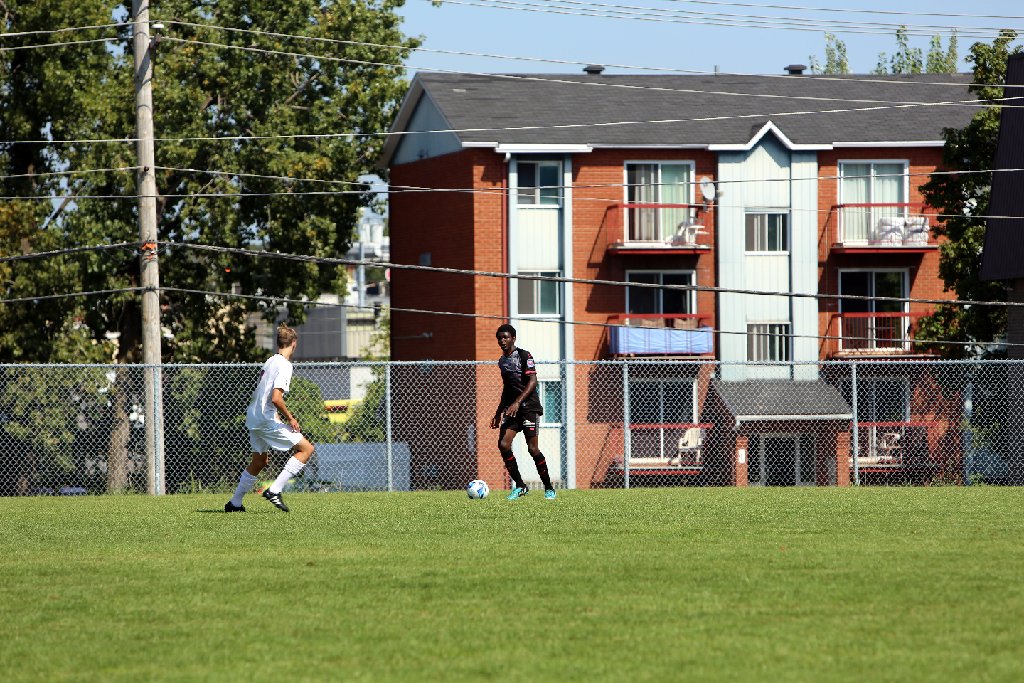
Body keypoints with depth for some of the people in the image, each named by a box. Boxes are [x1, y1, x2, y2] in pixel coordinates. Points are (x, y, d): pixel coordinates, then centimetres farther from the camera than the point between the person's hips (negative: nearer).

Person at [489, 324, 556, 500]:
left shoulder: (524, 356, -6)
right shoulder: (502, 361, 17)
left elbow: (532, 381, -16)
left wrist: (517, 402, -26)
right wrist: (499, 413, 25)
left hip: (528, 406, -7)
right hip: (511, 408, 7)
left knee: (532, 448, -12)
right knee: (503, 444, -11)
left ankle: (549, 488, 1)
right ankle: (519, 486, -3)